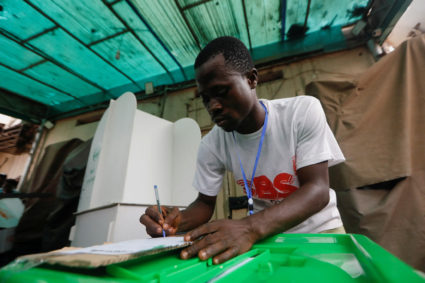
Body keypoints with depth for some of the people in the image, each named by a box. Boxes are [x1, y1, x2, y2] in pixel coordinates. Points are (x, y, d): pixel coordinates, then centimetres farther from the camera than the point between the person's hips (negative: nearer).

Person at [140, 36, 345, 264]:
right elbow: (205, 203, -4)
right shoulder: (211, 146, -13)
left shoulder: (303, 111, -17)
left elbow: (317, 189, -23)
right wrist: (179, 221, -26)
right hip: (264, 235, 1)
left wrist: (249, 227, -38)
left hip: (319, 229, 1)